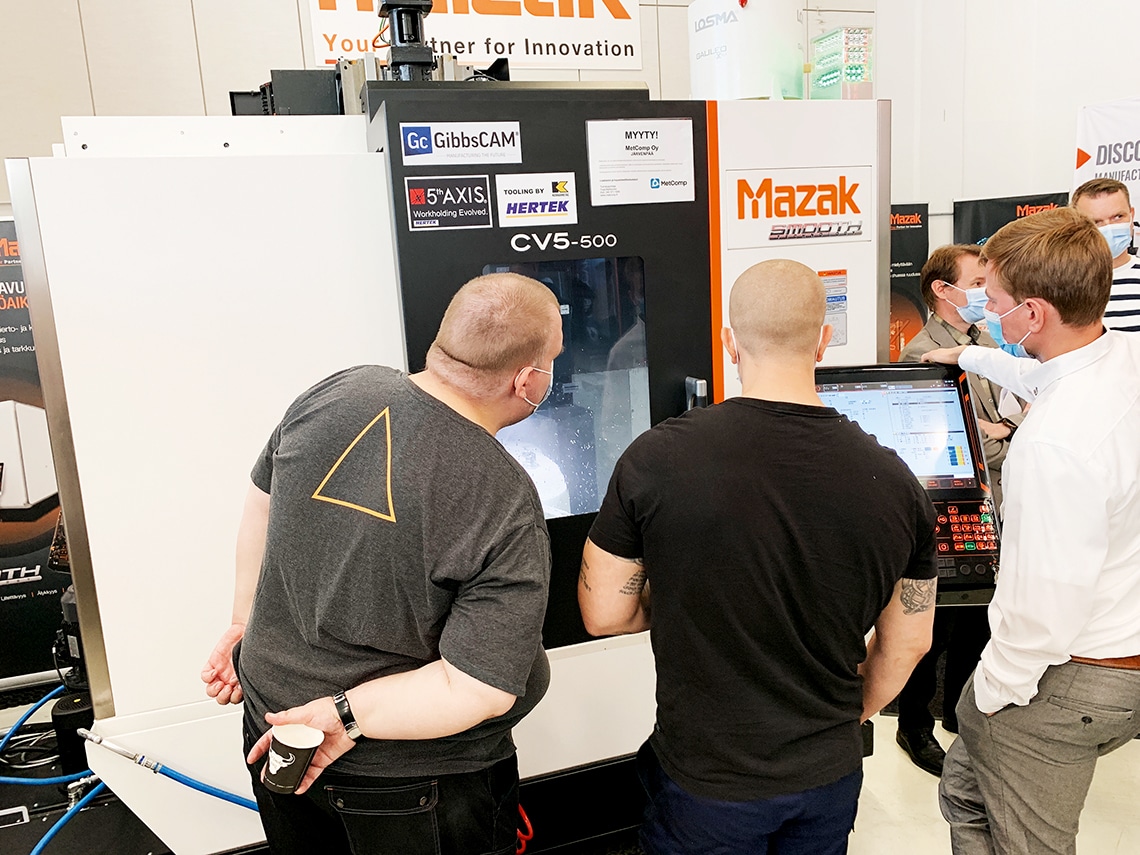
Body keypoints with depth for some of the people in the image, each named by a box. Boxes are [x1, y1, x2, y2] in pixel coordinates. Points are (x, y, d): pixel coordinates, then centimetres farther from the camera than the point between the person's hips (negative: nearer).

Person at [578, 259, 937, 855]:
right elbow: (907, 643, 0)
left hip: (704, 780, -2)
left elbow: (604, 615, -12)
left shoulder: (657, 458, -22)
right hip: (830, 777, 3)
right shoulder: (894, 481, -12)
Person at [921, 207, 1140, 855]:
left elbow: (1052, 597, -28)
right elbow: (1044, 377, 20)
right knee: (966, 789, 25)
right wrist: (969, 357, 35)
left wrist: (996, 687, -11)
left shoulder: (1054, 443, -34)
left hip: (1068, 680, -9)